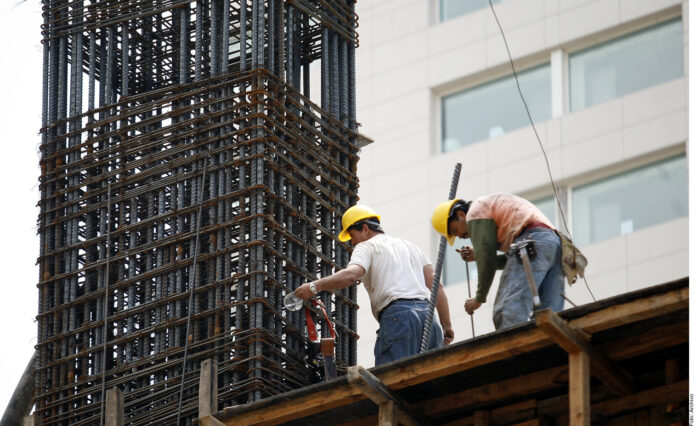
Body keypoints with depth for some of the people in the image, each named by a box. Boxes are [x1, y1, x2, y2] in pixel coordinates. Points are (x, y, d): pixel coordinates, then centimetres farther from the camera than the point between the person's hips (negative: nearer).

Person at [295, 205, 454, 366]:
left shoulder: (366, 246, 11)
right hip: (426, 312, 6)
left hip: (398, 316, -6)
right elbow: (435, 283, 21)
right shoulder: (410, 246, 30)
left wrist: (314, 286, -10)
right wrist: (447, 326, 19)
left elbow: (351, 274, -12)